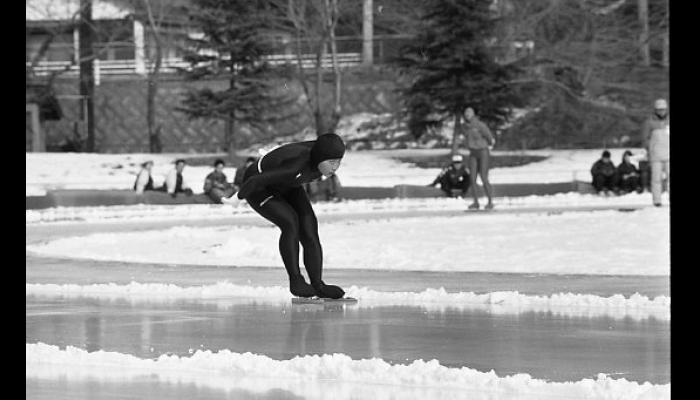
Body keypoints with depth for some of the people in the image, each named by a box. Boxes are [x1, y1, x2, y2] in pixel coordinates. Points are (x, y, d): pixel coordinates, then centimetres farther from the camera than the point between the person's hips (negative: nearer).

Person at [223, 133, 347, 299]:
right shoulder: (296, 167, -43)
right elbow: (257, 180, -34)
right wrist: (239, 197, -17)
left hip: (285, 186, 7)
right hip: (259, 190, -7)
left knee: (309, 229, -8)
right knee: (290, 222, -26)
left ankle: (317, 284, -7)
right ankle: (295, 280, -16)